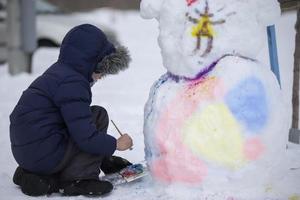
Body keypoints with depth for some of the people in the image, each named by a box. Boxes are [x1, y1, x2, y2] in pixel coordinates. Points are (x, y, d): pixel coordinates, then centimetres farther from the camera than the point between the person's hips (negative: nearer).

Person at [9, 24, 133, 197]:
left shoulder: (59, 71, 14)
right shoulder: (71, 83, -18)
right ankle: (80, 179, -3)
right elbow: (86, 137, -20)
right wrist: (116, 144, -6)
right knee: (99, 115, -2)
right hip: (44, 155, -10)